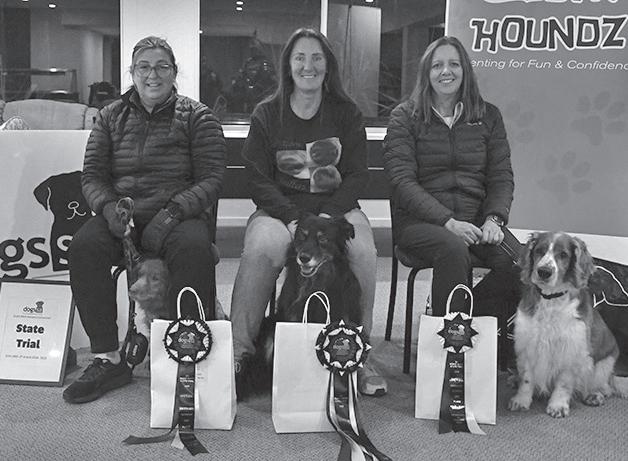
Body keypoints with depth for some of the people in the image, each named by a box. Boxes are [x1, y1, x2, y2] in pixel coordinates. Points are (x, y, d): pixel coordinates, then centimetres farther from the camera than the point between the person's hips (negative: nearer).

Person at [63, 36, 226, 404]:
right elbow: (92, 174, 11)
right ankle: (108, 359, -17)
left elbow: (212, 178, -3)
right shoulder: (111, 116, 17)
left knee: (194, 250, -35)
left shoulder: (197, 117, 7)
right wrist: (109, 207, -11)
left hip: (178, 214, -3)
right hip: (121, 212, 3)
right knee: (84, 247, -27)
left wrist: (171, 213, -18)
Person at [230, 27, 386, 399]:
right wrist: (292, 219, -16)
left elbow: (358, 176, 3)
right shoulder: (266, 114, 7)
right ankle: (240, 353, -20)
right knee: (263, 248, -33)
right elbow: (258, 180, 1)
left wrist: (327, 216, -14)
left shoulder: (347, 113, 9)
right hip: (279, 209, 0)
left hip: (337, 208, 1)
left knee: (363, 250, -30)